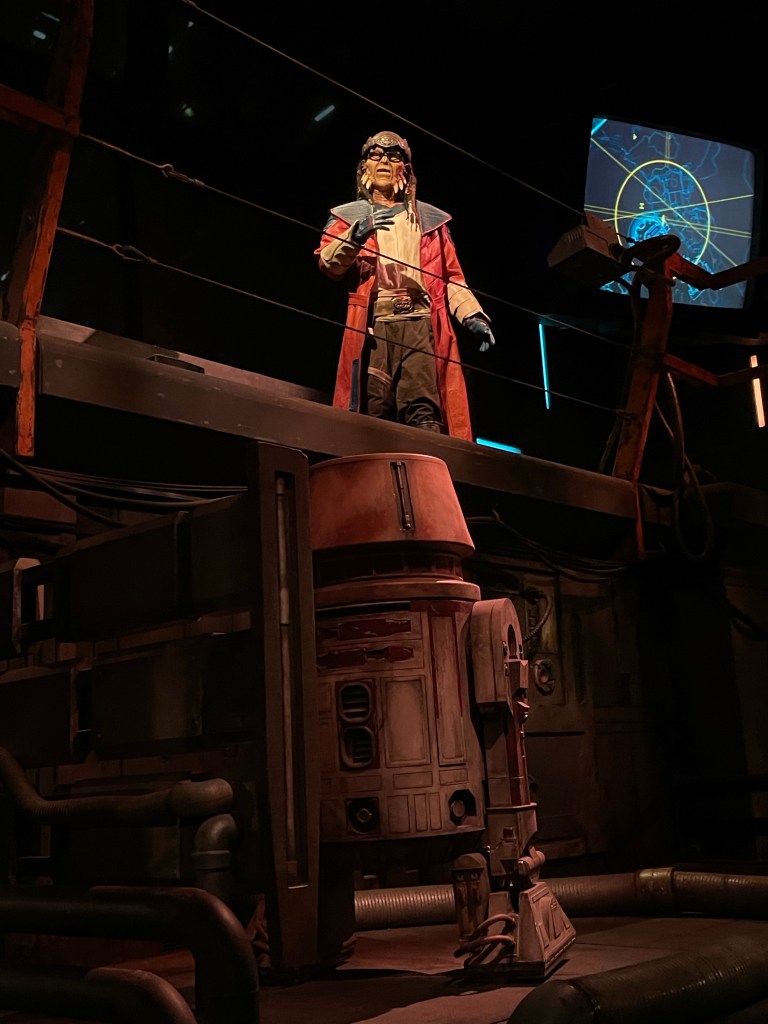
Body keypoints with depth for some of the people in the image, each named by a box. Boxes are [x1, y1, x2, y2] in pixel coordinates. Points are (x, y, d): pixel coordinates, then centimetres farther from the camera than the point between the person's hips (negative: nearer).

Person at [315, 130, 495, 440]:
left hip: (421, 322, 1)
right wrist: (357, 235, -14)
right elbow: (328, 263, 5)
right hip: (373, 324, -1)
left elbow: (451, 277, 19)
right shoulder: (348, 215, 22)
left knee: (423, 410, -16)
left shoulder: (429, 218, 26)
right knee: (374, 411, -12)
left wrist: (473, 315, 2)